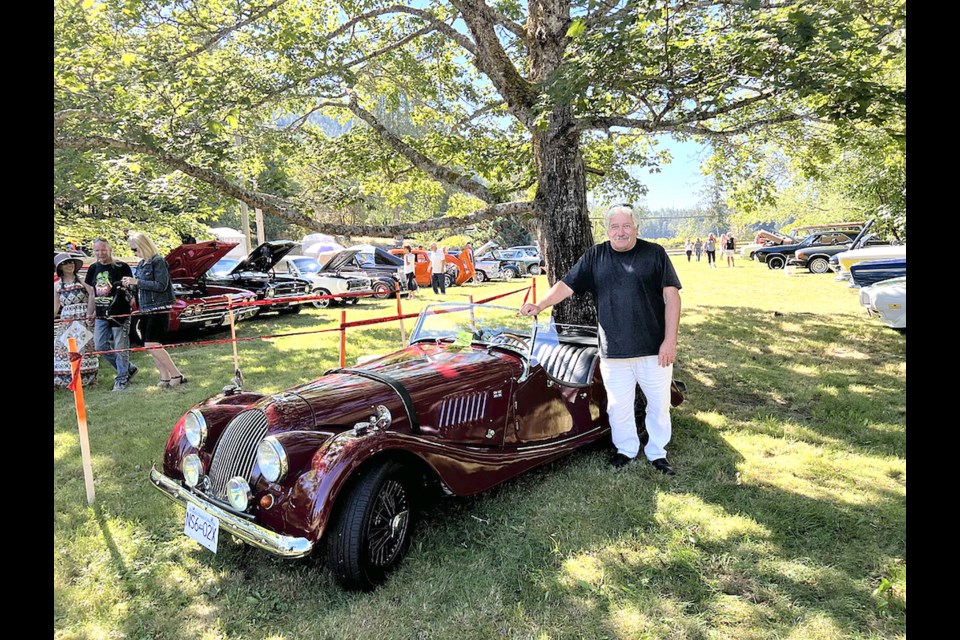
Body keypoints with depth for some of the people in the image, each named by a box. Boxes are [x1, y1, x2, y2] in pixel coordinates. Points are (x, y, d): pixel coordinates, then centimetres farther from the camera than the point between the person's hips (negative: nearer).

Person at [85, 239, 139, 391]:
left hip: (120, 314, -6)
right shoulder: (93, 268, 10)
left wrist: (124, 286, -22)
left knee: (120, 348, -1)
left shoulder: (122, 267, -6)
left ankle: (121, 379, 13)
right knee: (101, 347, 7)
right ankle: (128, 368, 23)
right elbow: (92, 293, 16)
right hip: (101, 315, 6)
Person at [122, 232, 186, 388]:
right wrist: (130, 284, 2)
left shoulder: (158, 261, -9)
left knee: (152, 345, -15)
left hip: (159, 310, -9)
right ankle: (165, 377, 13)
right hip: (146, 310, 9)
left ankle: (177, 375, -8)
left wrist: (137, 282, -17)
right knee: (150, 347, 7)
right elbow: (142, 287, 20)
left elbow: (161, 286, -17)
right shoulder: (140, 265, 15)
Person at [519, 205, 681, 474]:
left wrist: (670, 340, -9)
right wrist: (539, 306, -13)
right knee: (619, 406, 12)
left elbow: (671, 297, -3)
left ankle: (657, 453, 31)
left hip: (654, 349, -1)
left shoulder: (654, 254, 0)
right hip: (614, 351, 1)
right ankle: (626, 449, 34)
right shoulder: (594, 257, 6)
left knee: (659, 404, 11)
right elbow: (566, 285, 3)